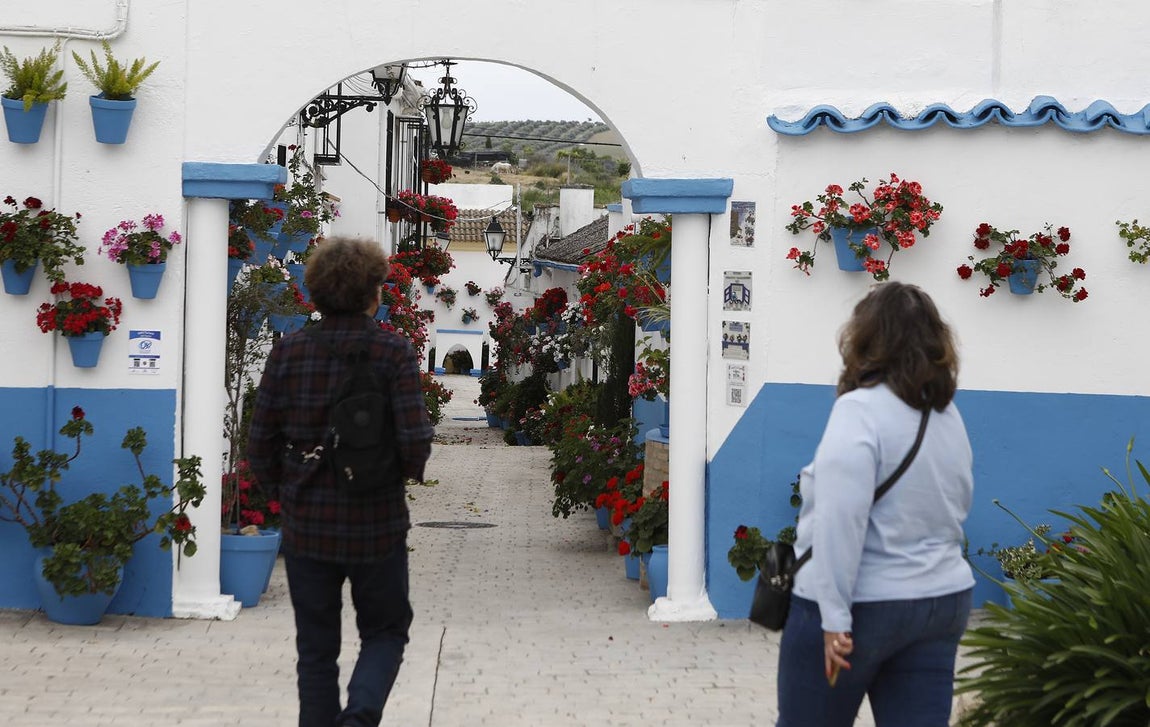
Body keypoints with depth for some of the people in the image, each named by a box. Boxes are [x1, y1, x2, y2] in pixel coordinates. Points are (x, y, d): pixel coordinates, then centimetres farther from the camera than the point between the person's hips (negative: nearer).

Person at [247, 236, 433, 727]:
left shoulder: (288, 351, -4)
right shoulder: (393, 352, -11)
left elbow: (260, 442, -2)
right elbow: (414, 440, -16)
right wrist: (413, 469, 7)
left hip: (306, 525, 2)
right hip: (376, 523, -2)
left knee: (316, 648, 15)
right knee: (385, 631, 17)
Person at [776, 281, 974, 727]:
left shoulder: (860, 409, -14)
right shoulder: (949, 414, 9)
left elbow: (839, 520, -22)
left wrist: (835, 616, -22)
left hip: (862, 605, -7)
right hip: (943, 602, 7)